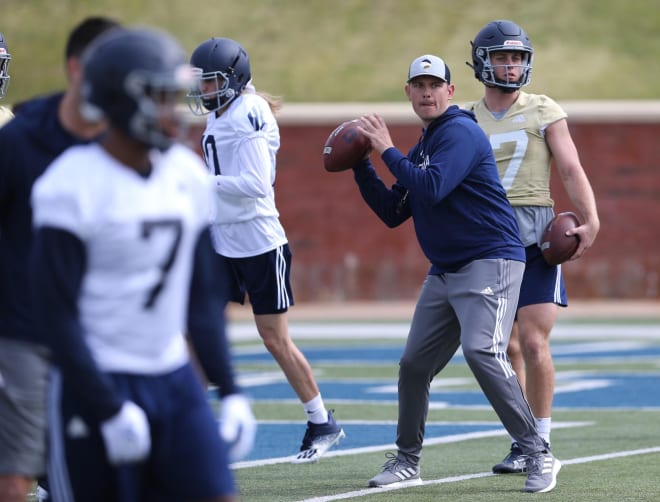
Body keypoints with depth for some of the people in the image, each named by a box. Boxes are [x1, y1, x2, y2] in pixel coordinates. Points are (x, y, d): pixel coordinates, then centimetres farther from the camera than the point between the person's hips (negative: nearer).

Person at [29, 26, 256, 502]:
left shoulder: (188, 175, 6)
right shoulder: (73, 186, -14)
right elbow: (57, 315, -15)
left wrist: (230, 391, 8)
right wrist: (109, 410, -18)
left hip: (174, 380, 6)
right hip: (98, 386, -6)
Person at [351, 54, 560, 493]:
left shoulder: (461, 132, -10)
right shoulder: (420, 149, 17)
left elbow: (432, 188, -24)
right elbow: (392, 213, 18)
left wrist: (388, 151, -14)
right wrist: (360, 165, 9)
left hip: (490, 262, -9)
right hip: (445, 272, 9)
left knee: (482, 351, -24)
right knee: (415, 364, 9)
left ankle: (539, 455, -20)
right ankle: (407, 461, 25)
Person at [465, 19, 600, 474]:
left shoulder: (544, 112, 4)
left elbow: (571, 170, -4)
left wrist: (590, 220, -17)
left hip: (535, 237, -3)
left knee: (534, 342, -11)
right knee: (506, 349, 6)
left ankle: (541, 444, -1)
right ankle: (521, 442, 14)